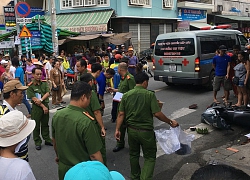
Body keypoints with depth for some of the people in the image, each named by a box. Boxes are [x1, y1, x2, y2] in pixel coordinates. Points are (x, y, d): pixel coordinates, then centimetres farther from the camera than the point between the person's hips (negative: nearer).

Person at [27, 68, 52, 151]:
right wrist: (43, 106, -15)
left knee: (45, 124, 16)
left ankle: (47, 139, 28)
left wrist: (41, 100, -22)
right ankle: (37, 142, 18)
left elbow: (47, 93, -5)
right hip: (36, 107, -4)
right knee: (36, 125, 7)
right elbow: (34, 98, -13)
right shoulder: (30, 86, -9)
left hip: (45, 105, 4)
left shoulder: (44, 83, 3)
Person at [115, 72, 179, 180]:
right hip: (146, 131, -4)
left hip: (131, 130, 4)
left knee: (134, 155, 22)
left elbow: (121, 114, -2)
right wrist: (170, 122, -4)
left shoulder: (126, 95, -2)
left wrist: (117, 129, 5)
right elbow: (157, 114, -17)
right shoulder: (150, 95, -13)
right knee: (150, 157, 10)